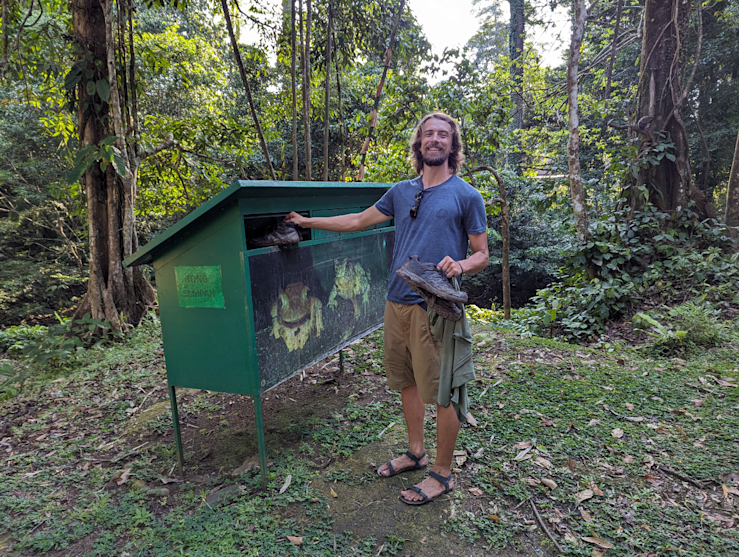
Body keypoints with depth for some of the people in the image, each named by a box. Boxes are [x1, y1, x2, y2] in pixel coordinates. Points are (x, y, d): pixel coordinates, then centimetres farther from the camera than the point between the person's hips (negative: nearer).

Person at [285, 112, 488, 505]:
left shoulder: (466, 195, 1)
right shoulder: (401, 192, 14)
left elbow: (482, 255, 2)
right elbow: (358, 221, 22)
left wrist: (461, 265, -21)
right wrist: (308, 222, 26)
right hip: (396, 303, 5)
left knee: (443, 392, 3)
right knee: (407, 382, 16)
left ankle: (442, 473, 21)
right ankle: (415, 453, 36)